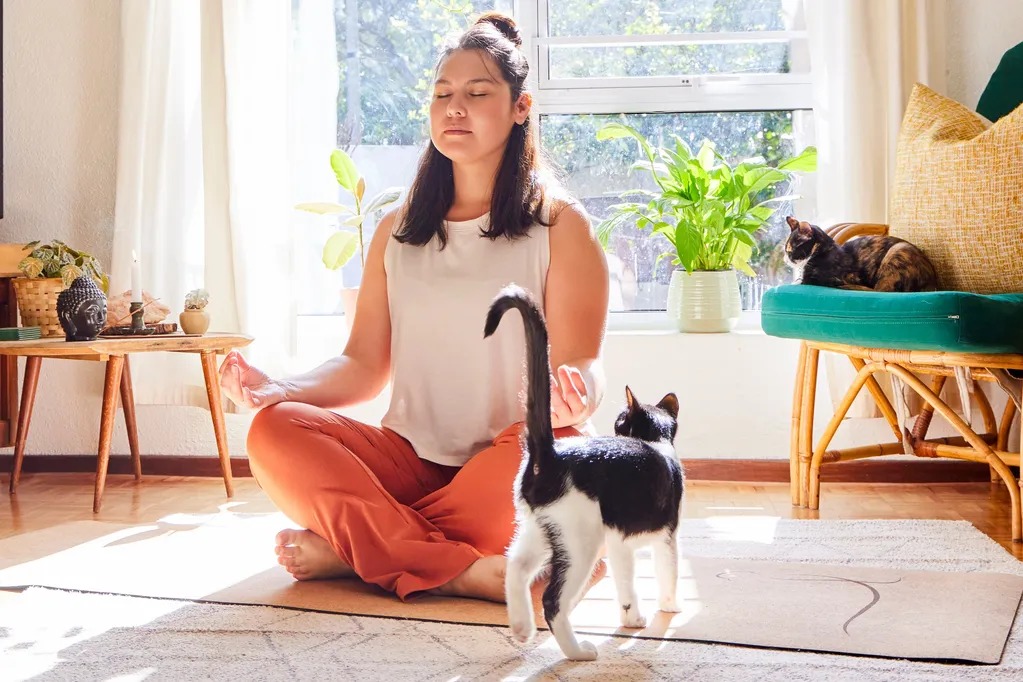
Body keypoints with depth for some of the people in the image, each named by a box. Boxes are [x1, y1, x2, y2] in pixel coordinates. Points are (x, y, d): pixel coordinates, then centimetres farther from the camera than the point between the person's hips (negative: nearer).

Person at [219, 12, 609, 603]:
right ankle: (463, 570, -28)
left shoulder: (559, 224, 2)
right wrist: (279, 388, -11)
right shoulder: (398, 231, 13)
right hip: (410, 460, 3)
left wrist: (571, 395, -33)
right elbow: (364, 367, 9)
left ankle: (355, 547, -21)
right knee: (275, 431, -20)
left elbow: (582, 367, -7)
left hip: (508, 466, -3)